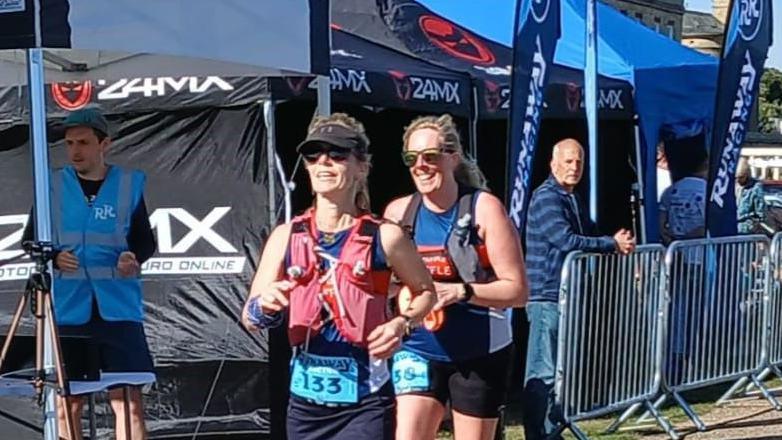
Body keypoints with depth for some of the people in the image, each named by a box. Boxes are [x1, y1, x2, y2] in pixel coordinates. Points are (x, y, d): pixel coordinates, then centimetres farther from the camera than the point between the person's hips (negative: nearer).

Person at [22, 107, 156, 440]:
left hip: (118, 308, -1)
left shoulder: (129, 184, 6)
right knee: (68, 401, 4)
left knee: (128, 399, -3)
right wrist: (53, 256, -12)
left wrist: (134, 257, -12)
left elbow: (145, 239, 10)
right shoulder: (52, 185, 6)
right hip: (68, 308, 1)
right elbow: (30, 240, 9)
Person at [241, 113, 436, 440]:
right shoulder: (287, 237, 2)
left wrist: (402, 323, -10)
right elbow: (250, 319, 2)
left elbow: (426, 291, 11)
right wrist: (265, 306, -21)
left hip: (365, 403, -4)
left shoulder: (384, 238, -5)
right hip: (305, 400, 4)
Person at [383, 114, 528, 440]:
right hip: (418, 352, 2)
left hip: (479, 355, -2)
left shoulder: (483, 209, -9)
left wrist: (460, 291, -24)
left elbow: (517, 290, -11)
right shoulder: (397, 213, 1)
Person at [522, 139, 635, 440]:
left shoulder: (572, 199, 19)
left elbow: (586, 236, 22)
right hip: (547, 296, -10)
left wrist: (617, 242, 1)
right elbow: (567, 241, -22)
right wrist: (613, 244, -15)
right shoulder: (546, 197, -12)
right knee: (543, 372, -8)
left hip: (569, 296, 10)